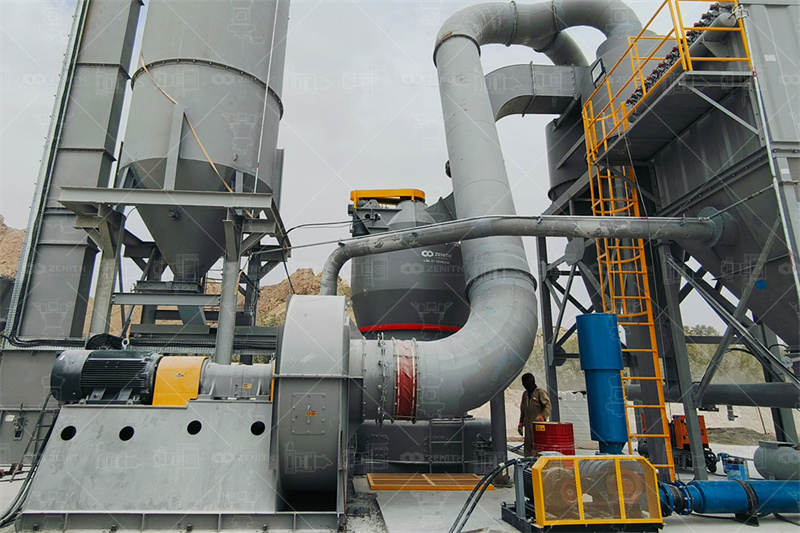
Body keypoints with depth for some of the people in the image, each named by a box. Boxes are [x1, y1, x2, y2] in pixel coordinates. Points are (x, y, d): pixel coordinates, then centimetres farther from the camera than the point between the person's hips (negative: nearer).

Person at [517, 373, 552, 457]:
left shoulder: (540, 392, -3)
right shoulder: (525, 394, 18)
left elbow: (548, 406, -11)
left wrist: (542, 417, -25)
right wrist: (521, 423, 19)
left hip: (538, 424, -7)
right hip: (528, 424, 7)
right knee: (528, 444, 7)